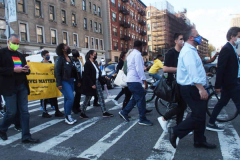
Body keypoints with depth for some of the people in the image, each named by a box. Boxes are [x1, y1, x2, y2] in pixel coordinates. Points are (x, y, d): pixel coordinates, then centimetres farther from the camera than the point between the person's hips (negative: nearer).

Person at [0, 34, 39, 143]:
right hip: (9, 87, -5)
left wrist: (26, 70, -2)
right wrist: (13, 70, -19)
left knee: (24, 111, 3)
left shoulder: (20, 55, 17)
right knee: (11, 112, -1)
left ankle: (26, 136, 10)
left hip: (22, 86, 6)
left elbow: (26, 70, 20)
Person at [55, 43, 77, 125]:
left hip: (71, 81, 8)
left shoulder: (70, 59, 17)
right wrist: (59, 83, -21)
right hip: (64, 81, -8)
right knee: (71, 98, -17)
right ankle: (68, 116, -2)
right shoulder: (60, 59, -8)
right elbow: (57, 72, -15)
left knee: (67, 99, 11)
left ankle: (67, 117, 18)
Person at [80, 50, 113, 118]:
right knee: (88, 98, 3)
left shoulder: (94, 63, 15)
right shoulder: (87, 63, -13)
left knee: (101, 97, 6)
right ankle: (82, 113, 18)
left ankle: (104, 112, 11)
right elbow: (87, 75, -18)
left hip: (97, 82, 9)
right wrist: (92, 84, -22)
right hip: (91, 84, -8)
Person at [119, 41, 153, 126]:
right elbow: (139, 69, -19)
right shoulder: (137, 54, -12)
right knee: (141, 99, -3)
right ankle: (142, 119, 4)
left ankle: (124, 112, 19)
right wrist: (144, 80, -18)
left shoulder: (130, 54, 18)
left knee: (135, 98, 18)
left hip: (130, 80, 10)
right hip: (135, 80, -10)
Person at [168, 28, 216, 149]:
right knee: (198, 116, -6)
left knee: (200, 116, 15)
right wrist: (201, 88, -28)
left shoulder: (190, 50, 19)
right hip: (191, 89, -11)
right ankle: (175, 131, 4)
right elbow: (192, 72, -26)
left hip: (194, 88, 11)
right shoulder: (188, 51, -16)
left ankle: (200, 141, 27)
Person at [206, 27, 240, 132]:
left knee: (222, 103, 13)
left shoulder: (231, 48, 14)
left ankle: (211, 124, 21)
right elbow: (220, 68, -21)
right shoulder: (227, 49, -17)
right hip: (231, 84, -9)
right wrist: (218, 86, -20)